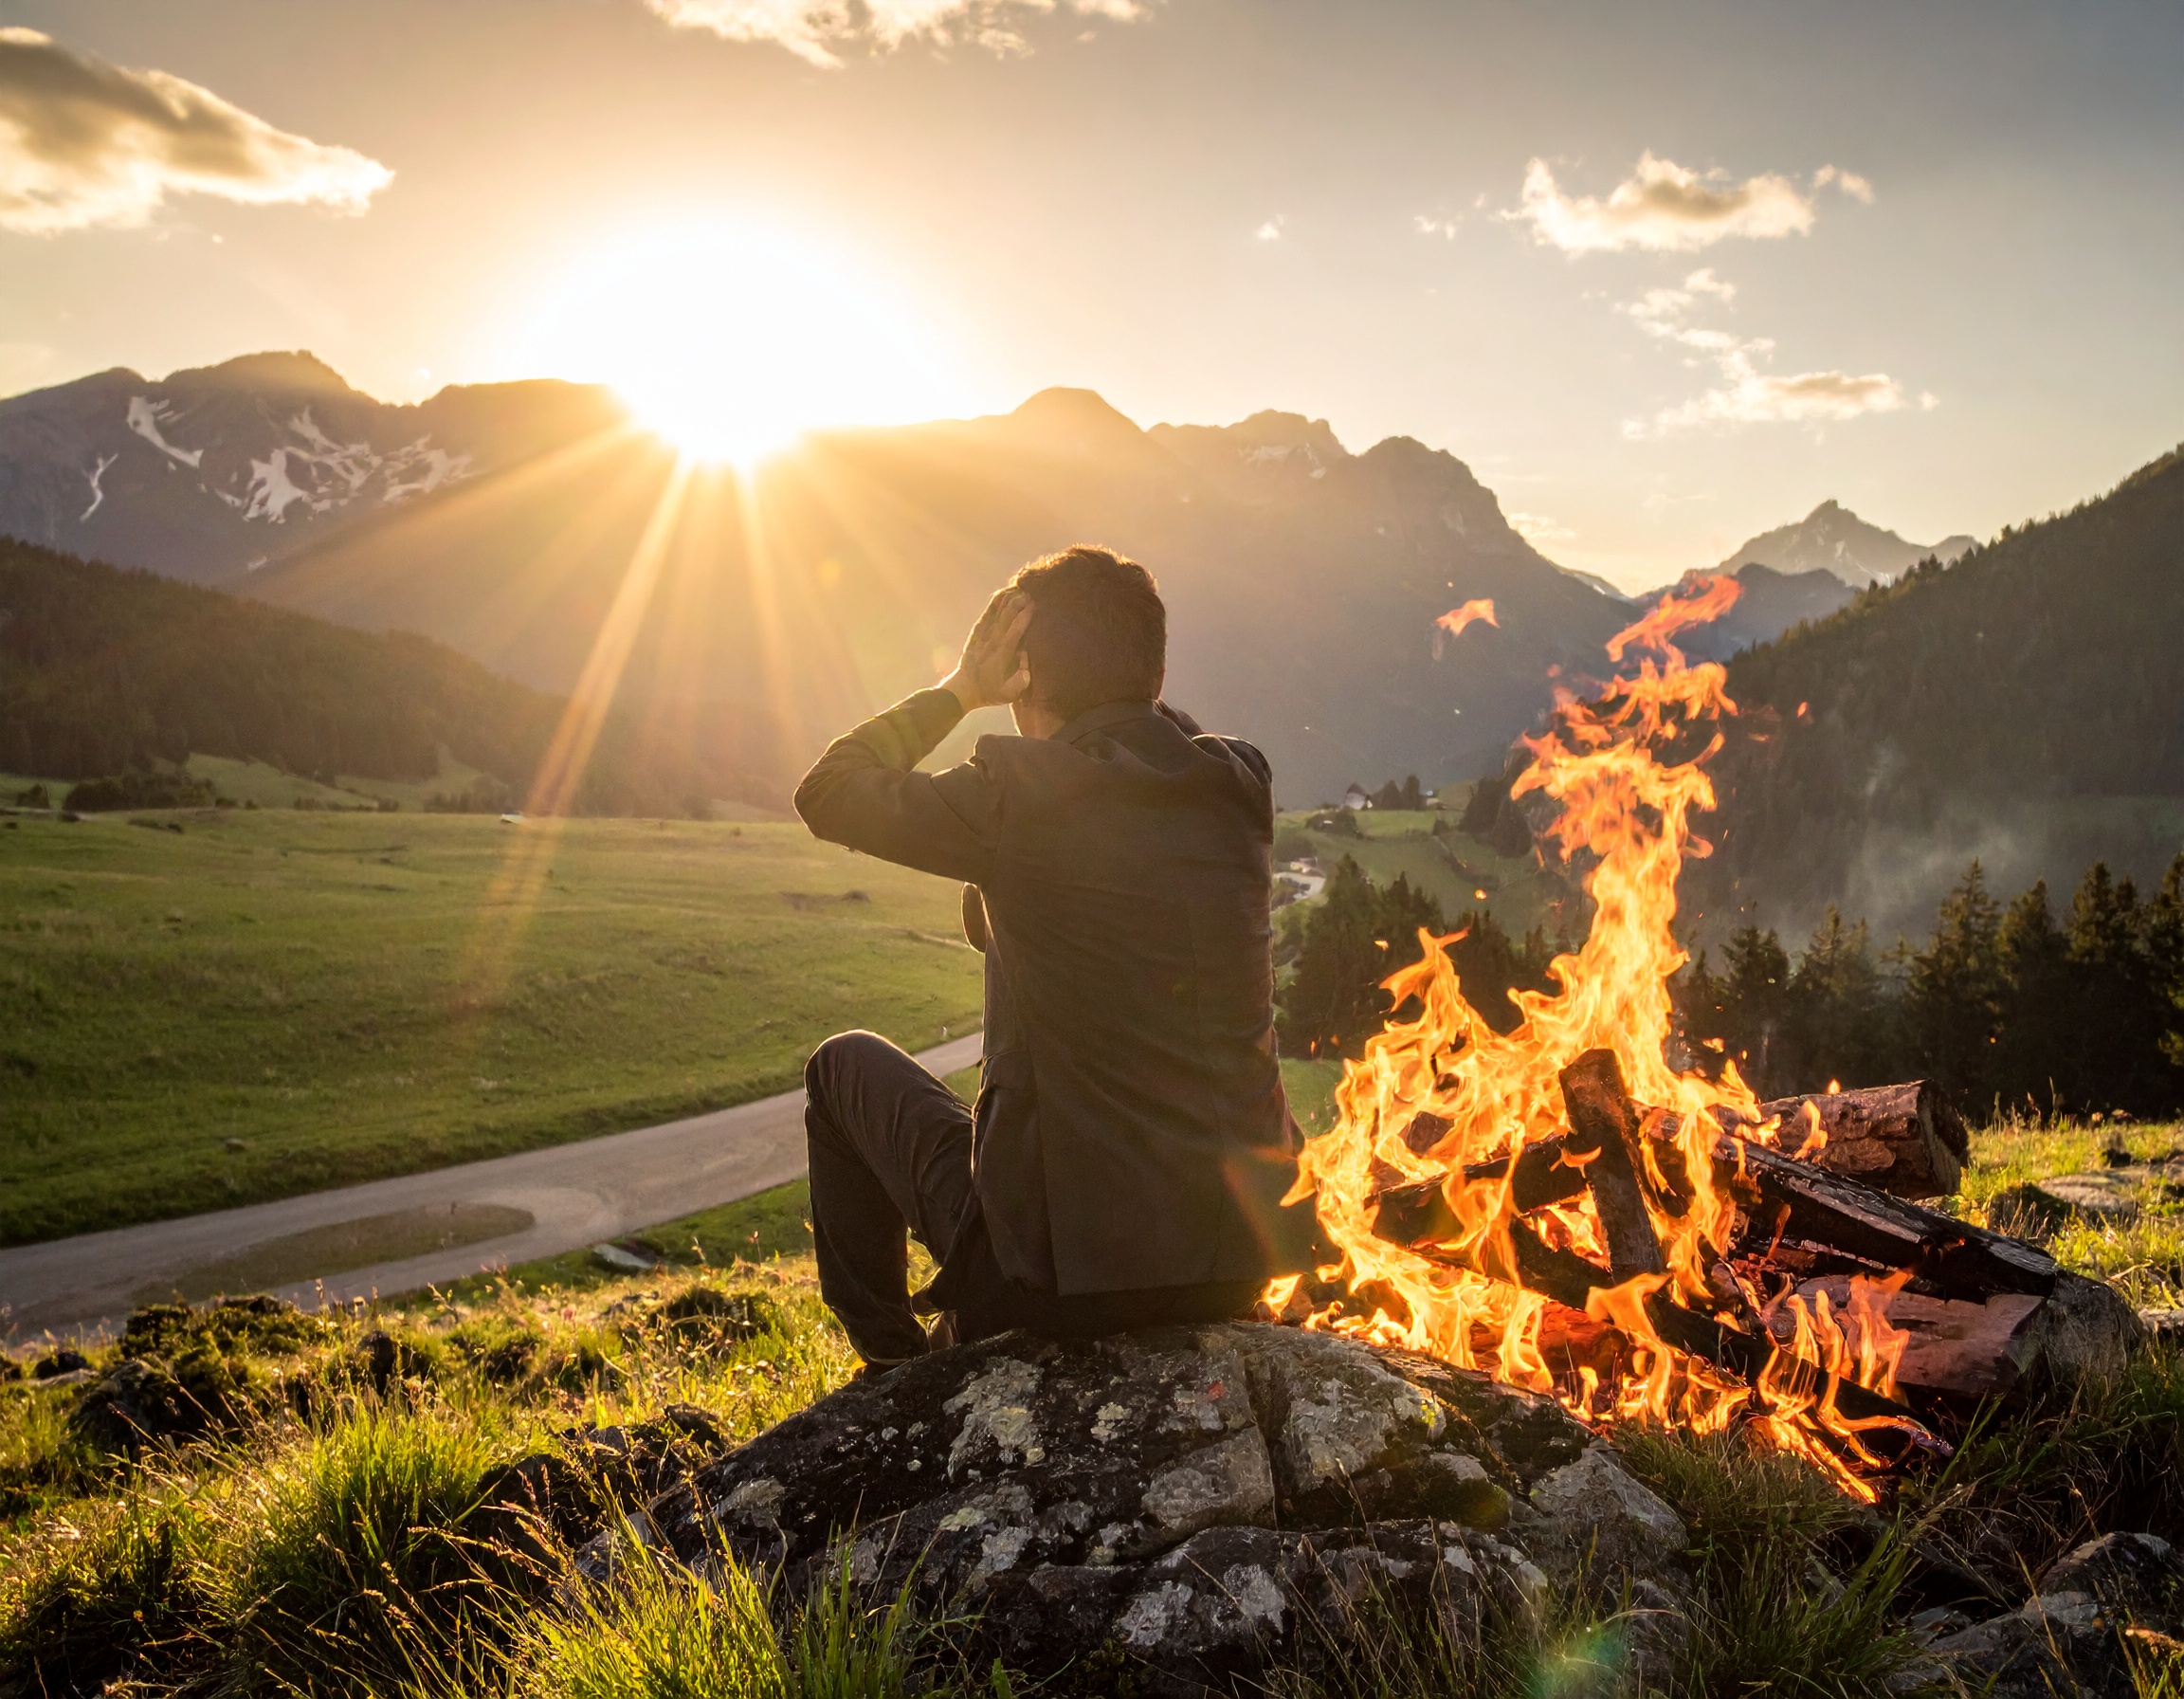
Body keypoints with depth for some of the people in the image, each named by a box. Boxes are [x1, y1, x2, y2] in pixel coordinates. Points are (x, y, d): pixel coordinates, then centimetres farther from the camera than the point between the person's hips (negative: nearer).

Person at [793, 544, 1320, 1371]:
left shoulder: (1019, 794, -17)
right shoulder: (1238, 788, 1)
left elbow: (827, 793, 0)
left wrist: (957, 689, 4)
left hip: (1064, 1273, -6)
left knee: (843, 1064, 20)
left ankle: (889, 1360, 33)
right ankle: (958, 1339, 48)